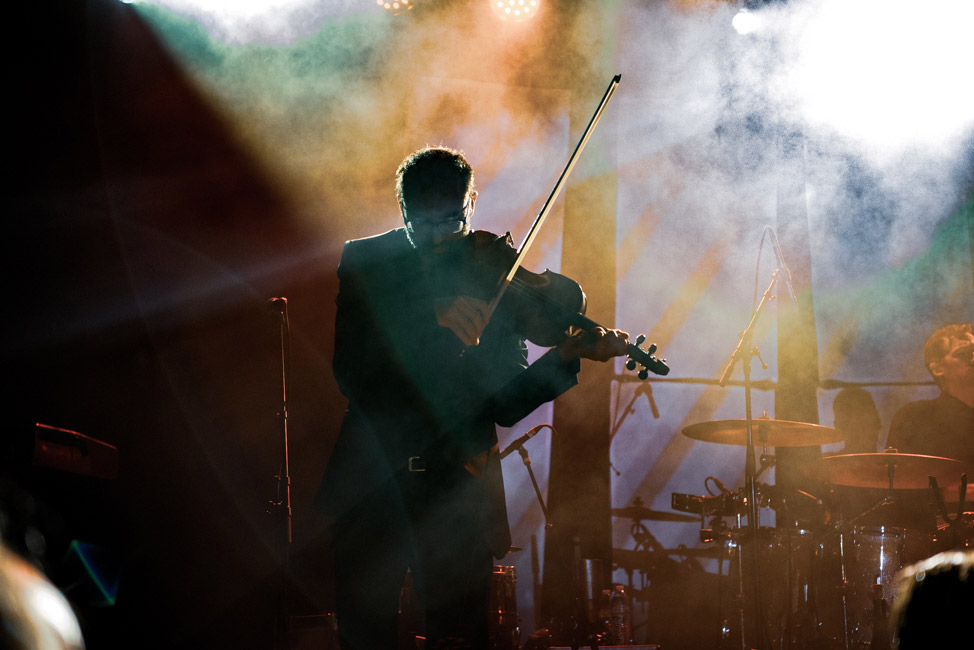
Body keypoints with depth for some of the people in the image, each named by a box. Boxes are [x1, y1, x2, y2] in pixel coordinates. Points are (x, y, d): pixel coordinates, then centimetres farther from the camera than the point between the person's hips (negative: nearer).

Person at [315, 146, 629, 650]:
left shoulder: (497, 275, 3)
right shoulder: (365, 263, 3)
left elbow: (506, 403, -2)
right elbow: (351, 367, -14)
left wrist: (566, 357, -19)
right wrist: (433, 315, -26)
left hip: (457, 494, 0)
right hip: (371, 480, 0)